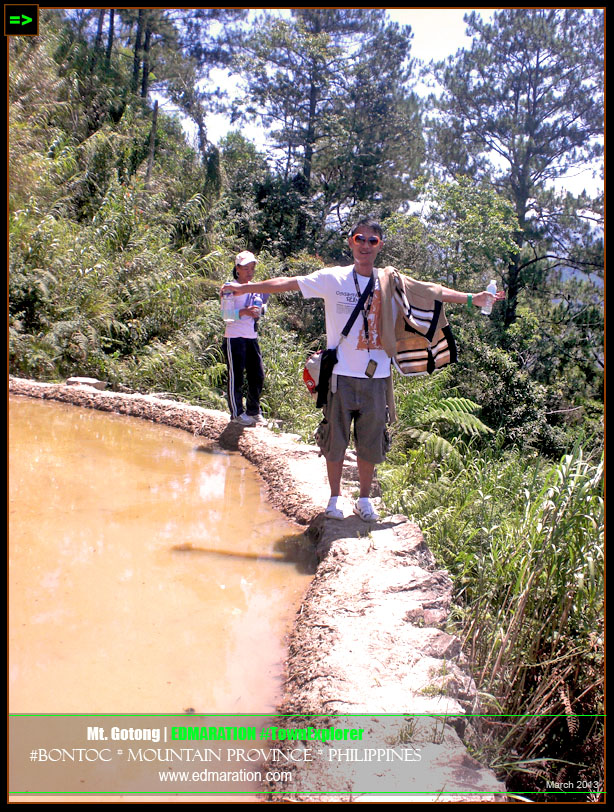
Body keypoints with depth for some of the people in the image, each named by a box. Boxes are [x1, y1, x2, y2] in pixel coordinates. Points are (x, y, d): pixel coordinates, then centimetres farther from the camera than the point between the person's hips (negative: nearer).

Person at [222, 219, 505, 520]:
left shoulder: (391, 282, 6)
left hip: (377, 376, 2)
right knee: (335, 439, 6)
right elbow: (288, 283, -1)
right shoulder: (333, 278, -1)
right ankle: (334, 498, 24)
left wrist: (471, 298, 5)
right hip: (341, 374, -2)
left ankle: (365, 500, 26)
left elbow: (433, 292, 9)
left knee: (370, 442, 9)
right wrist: (245, 287, -2)